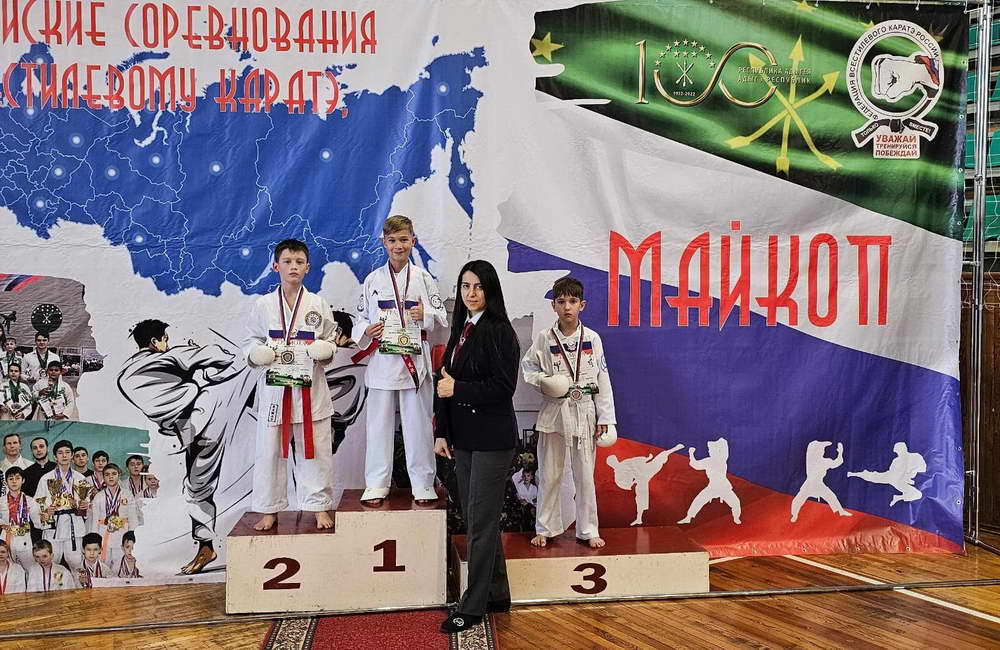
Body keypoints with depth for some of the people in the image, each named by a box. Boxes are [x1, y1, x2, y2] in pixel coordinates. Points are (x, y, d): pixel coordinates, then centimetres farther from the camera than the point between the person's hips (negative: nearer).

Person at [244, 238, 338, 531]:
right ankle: (269, 509, 20)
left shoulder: (318, 305, 4)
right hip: (273, 386, 0)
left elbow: (331, 341, 12)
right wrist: (256, 354, -9)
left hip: (310, 387, 0)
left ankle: (320, 506, 18)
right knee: (270, 450, 5)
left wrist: (324, 351, -9)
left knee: (314, 449, 4)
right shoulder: (263, 305, 4)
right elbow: (251, 341, 11)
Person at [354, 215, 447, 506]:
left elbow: (443, 317, 6)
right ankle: (376, 485, 17)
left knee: (418, 422, 3)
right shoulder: (373, 280, 7)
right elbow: (361, 316, 12)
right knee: (379, 422, 6)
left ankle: (422, 484, 15)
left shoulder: (423, 278, 4)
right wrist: (366, 330, -9)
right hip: (382, 359, 1)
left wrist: (425, 314, -14)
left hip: (415, 359, -1)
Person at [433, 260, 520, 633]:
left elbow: (503, 388, -18)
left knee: (481, 521, -1)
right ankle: (496, 595, 27)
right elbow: (447, 383, 12)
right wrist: (442, 432, 9)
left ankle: (473, 606, 10)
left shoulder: (499, 331, -12)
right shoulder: (460, 329, 11)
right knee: (474, 518, 14)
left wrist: (457, 388, -14)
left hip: (492, 439, -8)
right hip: (463, 437, 8)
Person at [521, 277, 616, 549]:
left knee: (585, 476, 7)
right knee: (549, 475, 8)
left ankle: (588, 530, 20)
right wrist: (543, 382, -13)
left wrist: (605, 418, -1)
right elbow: (527, 367, 8)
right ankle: (545, 529, 22)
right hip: (553, 413, 0)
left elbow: (602, 380, 1)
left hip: (585, 414, 0)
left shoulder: (592, 338, 0)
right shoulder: (544, 338, -3)